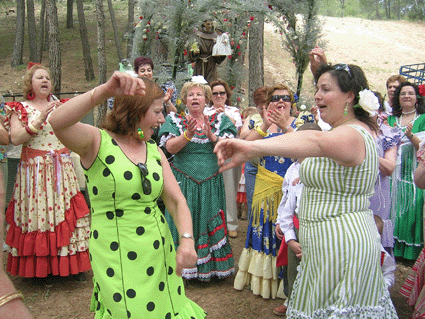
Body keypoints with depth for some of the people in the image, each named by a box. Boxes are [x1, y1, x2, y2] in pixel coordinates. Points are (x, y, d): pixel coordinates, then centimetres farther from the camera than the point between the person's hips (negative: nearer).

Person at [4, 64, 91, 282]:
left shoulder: (60, 106, 16)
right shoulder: (20, 109, 6)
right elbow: (15, 139, -9)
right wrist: (39, 120, -16)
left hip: (63, 170, 3)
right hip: (35, 171, -2)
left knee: (68, 212, 0)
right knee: (39, 214, -3)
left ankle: (72, 264, 11)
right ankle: (42, 269, 11)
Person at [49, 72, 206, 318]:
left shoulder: (154, 151, 7)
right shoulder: (98, 141, -8)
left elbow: (176, 200, 2)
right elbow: (58, 123, -29)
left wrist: (186, 239, -15)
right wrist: (106, 90, -39)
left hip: (160, 250, 6)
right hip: (115, 254, -5)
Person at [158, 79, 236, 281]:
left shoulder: (219, 120, 8)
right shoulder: (175, 120, 5)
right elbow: (170, 147, -9)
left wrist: (212, 136, -19)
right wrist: (188, 134, -24)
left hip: (211, 183, 1)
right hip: (184, 181, -1)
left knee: (211, 224, 6)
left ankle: (212, 267, 20)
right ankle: (184, 266, 14)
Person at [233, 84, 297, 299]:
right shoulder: (263, 124, 8)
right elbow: (247, 145, -8)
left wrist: (285, 126, -26)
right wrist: (264, 125, -19)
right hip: (266, 187, 3)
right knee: (265, 230, 9)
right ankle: (263, 280, 25)